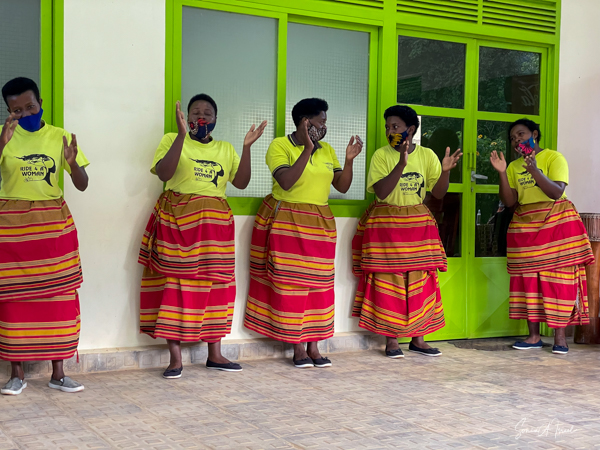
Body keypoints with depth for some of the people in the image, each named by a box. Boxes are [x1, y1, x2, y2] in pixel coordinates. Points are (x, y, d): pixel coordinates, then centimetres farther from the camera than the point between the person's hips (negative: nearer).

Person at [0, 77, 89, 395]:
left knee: (59, 295, 1)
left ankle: (58, 373, 10)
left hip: (54, 223, 1)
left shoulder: (60, 137, 4)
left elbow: (82, 185, 1)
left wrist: (73, 163, -19)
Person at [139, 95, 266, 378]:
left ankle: (214, 354, 14)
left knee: (215, 285, 4)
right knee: (175, 283, -7)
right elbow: (163, 173, -13)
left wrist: (247, 147, -5)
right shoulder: (172, 140, 4)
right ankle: (175, 357, -1)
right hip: (177, 220, -4)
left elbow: (241, 182, 5)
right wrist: (181, 135, -18)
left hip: (214, 224, 4)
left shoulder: (225, 149, 16)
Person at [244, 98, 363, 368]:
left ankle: (313, 345, 10)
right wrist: (307, 149, -22)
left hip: (319, 224, 5)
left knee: (319, 284, 3)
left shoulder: (327, 150, 12)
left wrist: (349, 160, -5)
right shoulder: (280, 145, -5)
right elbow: (286, 182, -20)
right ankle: (297, 346, 4)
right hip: (286, 224, -5)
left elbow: (342, 186, 10)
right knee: (289, 283, -4)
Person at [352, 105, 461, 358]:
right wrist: (401, 164, -25)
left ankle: (418, 338, 14)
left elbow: (438, 193, -1)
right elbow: (381, 192, -17)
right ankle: (391, 339, 8)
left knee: (420, 281, 3)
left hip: (418, 224, 3)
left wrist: (445, 171, -19)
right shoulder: (382, 155, -4)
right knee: (388, 281, -2)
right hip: (386, 225, -2)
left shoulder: (427, 155, 3)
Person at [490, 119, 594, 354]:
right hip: (525, 226, 5)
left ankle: (560, 336, -1)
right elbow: (509, 201, 4)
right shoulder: (514, 166, 12)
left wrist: (535, 171, -25)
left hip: (556, 224, -5)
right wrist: (502, 173, -7)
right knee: (527, 279, 2)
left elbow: (556, 192, -15)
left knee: (558, 278, -5)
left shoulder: (554, 158, -3)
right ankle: (534, 335, 9)